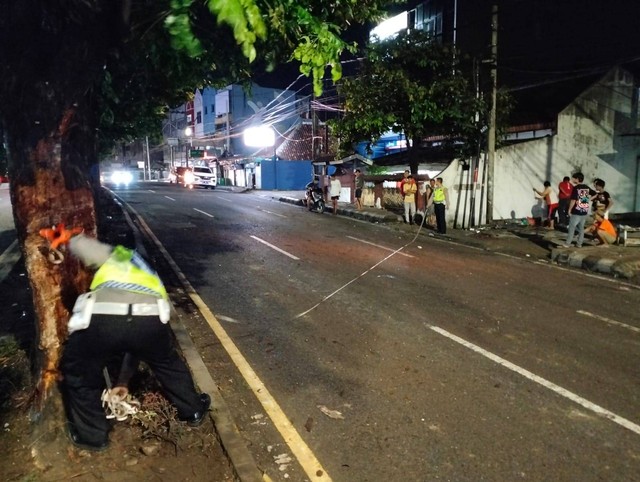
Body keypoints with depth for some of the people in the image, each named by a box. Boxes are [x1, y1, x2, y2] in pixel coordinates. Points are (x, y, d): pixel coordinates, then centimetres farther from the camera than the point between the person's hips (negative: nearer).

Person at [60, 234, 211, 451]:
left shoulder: (115, 256, 34)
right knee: (168, 363, 36)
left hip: (103, 317, -3)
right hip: (150, 317, 3)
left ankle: (91, 434, 39)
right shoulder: (152, 278, 41)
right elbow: (138, 337, 46)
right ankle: (193, 410, 51)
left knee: (77, 371, 29)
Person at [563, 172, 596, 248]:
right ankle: (579, 243, 14)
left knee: (572, 228, 1)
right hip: (585, 212, 6)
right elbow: (595, 194, 17)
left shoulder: (576, 188, -13)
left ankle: (567, 243, 3)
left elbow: (573, 200, -17)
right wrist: (588, 200, 17)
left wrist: (569, 210, -9)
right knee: (581, 228, 12)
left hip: (576, 212, -6)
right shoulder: (587, 188, 6)